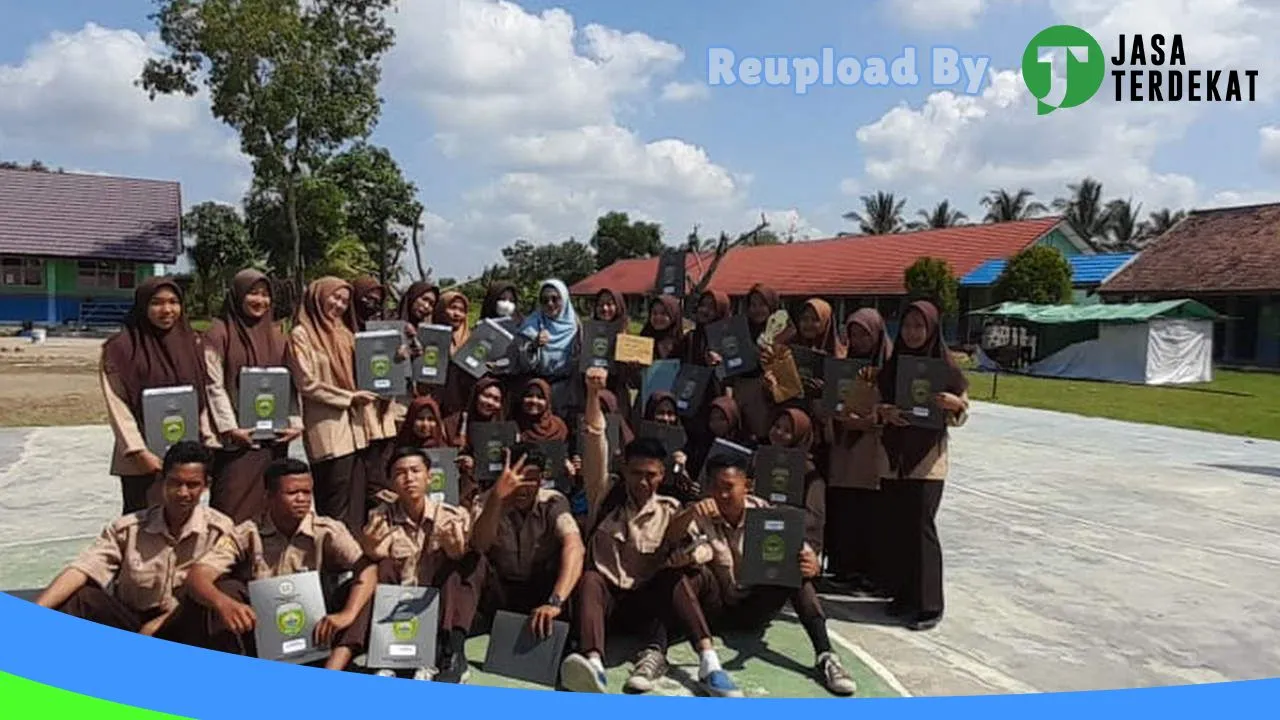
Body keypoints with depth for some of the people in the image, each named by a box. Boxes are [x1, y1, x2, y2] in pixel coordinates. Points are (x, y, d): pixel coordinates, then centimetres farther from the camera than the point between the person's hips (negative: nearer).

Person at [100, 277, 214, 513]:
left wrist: (207, 440, 7)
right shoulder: (120, 348, -6)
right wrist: (139, 452, -14)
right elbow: (118, 407, -9)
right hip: (140, 463, -4)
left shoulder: (191, 343, 9)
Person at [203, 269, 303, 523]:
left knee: (270, 504, 6)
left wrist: (295, 423, 1)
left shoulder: (276, 336, 13)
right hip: (237, 440, -4)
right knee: (235, 509, -5)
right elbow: (214, 385, -7)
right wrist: (230, 428, -13)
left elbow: (290, 384, 12)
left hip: (275, 438, 5)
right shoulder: (219, 334, -2)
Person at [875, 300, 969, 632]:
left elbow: (962, 411, 1)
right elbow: (875, 403, 13)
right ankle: (903, 595, 19)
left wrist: (952, 402, -21)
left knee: (921, 526, -7)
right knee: (898, 526, 7)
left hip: (927, 457, -4)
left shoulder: (944, 365, -4)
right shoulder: (891, 364, 7)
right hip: (893, 455, 4)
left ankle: (929, 605, 1)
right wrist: (886, 411, -10)